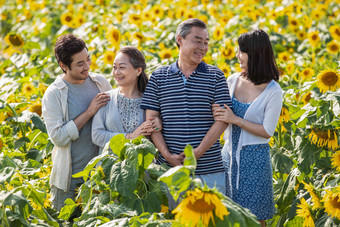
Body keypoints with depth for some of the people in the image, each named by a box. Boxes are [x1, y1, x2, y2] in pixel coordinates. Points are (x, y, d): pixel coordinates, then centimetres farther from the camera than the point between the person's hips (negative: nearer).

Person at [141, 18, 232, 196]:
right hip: (168, 168, 0)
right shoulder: (158, 77, 7)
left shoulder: (215, 76, 5)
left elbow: (222, 120, -2)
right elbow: (152, 120, 4)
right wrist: (167, 155, -10)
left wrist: (198, 152, -12)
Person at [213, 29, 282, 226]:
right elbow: (221, 114, 14)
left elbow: (267, 132, -13)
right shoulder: (233, 81, 1)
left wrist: (235, 119, -20)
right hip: (229, 154, 5)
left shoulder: (273, 91, -14)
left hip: (254, 158, -5)